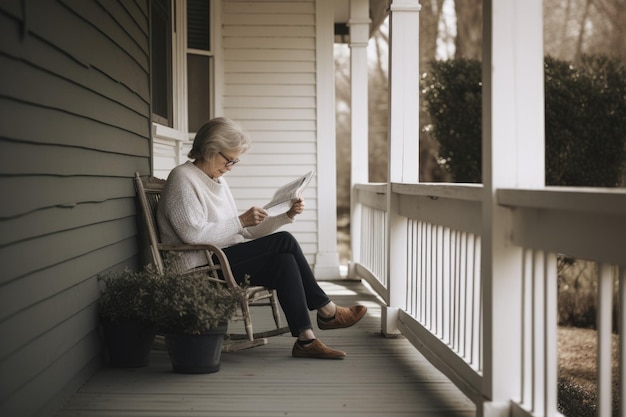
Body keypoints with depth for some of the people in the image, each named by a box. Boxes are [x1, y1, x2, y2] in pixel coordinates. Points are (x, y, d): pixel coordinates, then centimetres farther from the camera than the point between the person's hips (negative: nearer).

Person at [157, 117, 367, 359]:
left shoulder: (218, 181, 19)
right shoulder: (182, 179, -8)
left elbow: (245, 232, 16)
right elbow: (193, 234, -21)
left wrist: (286, 217, 5)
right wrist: (241, 221, -17)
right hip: (199, 269, -9)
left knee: (284, 262, -17)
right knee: (284, 242, -17)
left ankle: (306, 340, -17)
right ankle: (327, 312, -8)